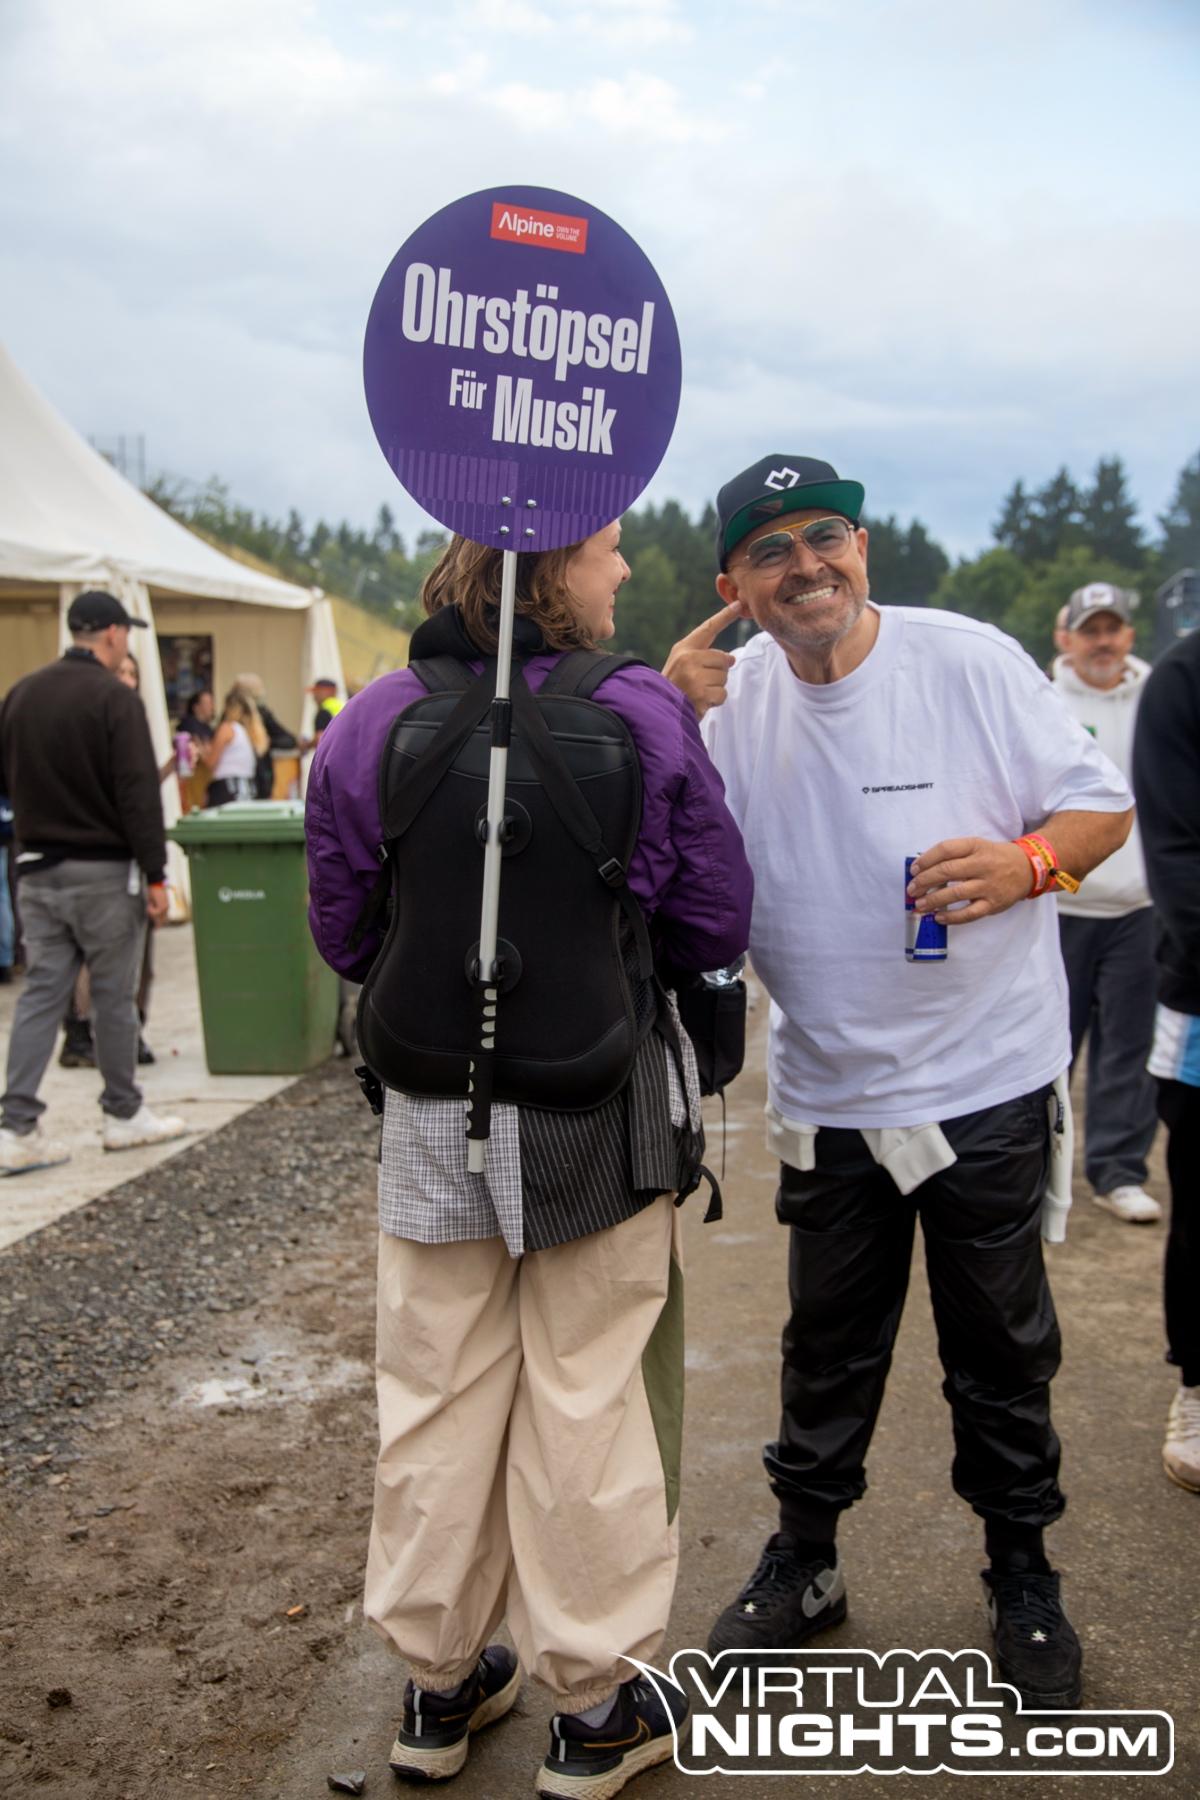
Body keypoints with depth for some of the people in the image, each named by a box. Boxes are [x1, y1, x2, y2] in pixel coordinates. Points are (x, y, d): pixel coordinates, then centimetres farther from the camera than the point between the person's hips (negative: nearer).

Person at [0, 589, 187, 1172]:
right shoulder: (114, 699, -14)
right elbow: (139, 795, -16)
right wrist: (155, 875, -13)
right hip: (102, 871, -6)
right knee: (113, 995, 6)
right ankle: (123, 1116, 18)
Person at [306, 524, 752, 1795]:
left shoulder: (370, 725, -7)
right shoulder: (645, 717, -13)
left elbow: (342, 934, 0)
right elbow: (716, 926, -8)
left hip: (433, 1115, 2)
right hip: (604, 1113, -2)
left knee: (437, 1400, 16)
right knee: (588, 1402, 11)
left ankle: (437, 1687, 33)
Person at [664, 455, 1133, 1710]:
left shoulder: (972, 662, -11)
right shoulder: (730, 698, 0)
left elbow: (1101, 807, -5)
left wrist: (1023, 863, -26)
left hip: (984, 1077, -3)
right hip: (824, 1088, 3)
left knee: (999, 1346, 12)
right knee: (827, 1345, 17)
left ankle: (1022, 1576, 32)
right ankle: (804, 1558, 36)